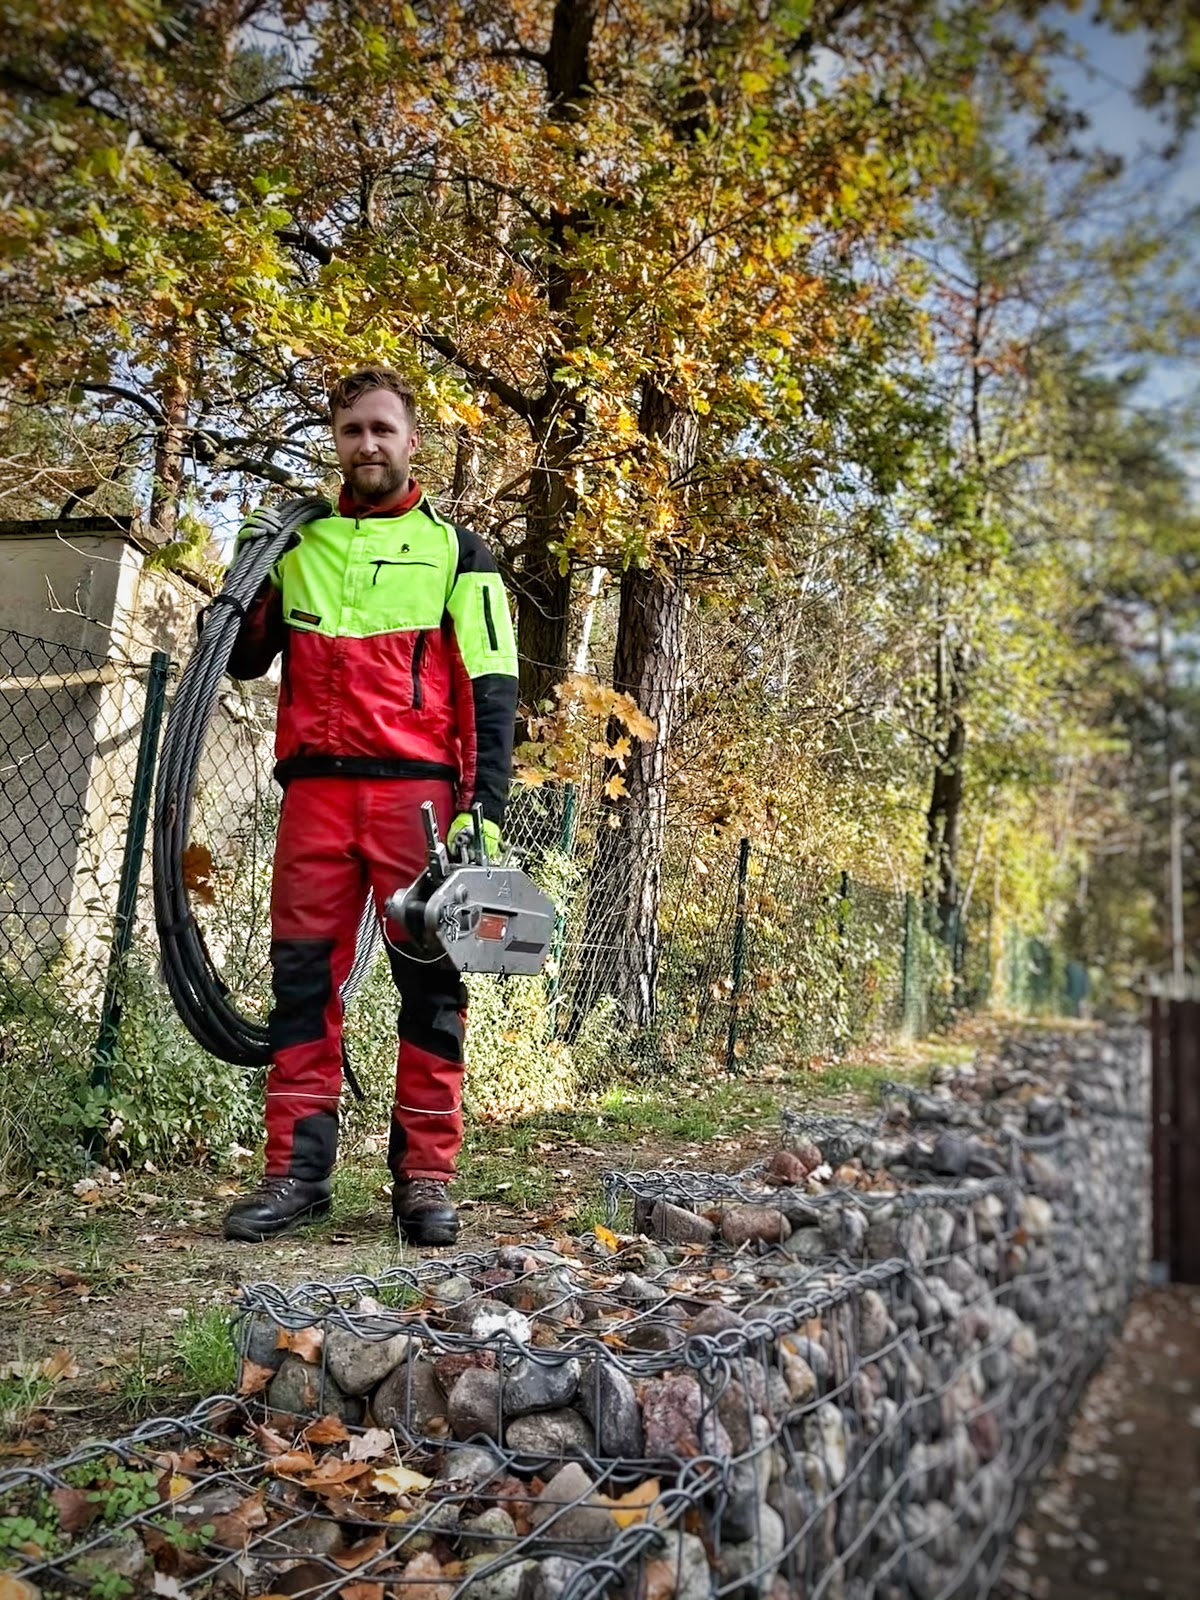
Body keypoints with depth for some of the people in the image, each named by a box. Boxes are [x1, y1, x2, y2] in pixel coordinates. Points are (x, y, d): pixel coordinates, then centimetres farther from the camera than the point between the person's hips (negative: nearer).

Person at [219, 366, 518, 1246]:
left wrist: (484, 808, -8)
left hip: (419, 788, -2)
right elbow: (244, 661, 20)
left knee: (430, 981, -1)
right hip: (315, 787, 3)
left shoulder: (456, 551, 8)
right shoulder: (297, 545, 16)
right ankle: (297, 1170, 9)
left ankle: (425, 1175, 6)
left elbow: (490, 692, 2)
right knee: (303, 974, 1)